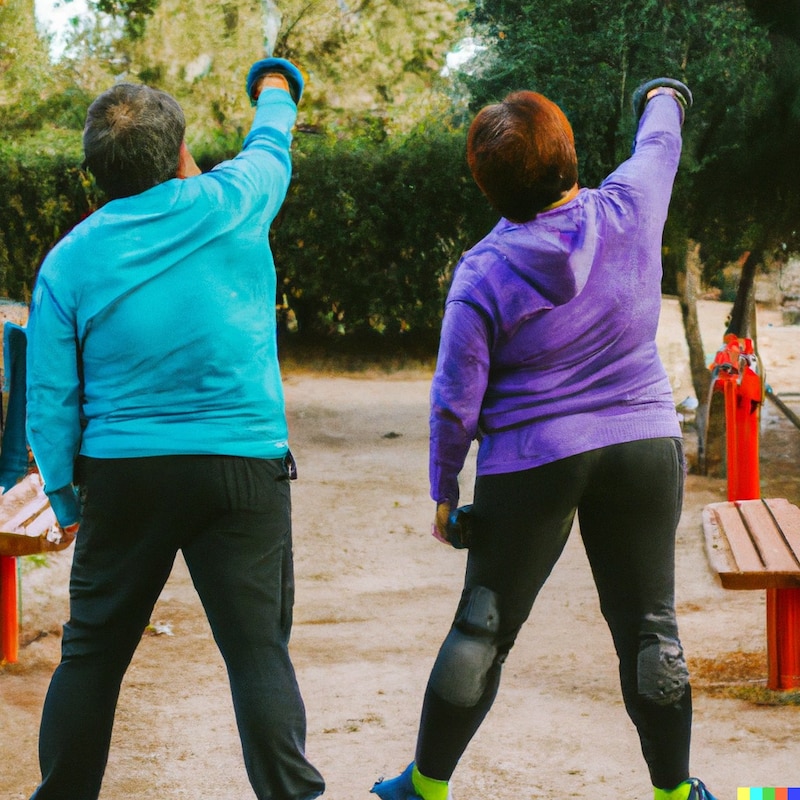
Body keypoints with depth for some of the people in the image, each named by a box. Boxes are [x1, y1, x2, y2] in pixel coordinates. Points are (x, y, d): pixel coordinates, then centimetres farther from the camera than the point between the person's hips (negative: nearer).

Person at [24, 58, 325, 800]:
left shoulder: (68, 260, 0)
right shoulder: (228, 206, -3)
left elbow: (50, 402, 2)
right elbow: (271, 147, 21)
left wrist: (65, 501, 12)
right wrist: (275, 93, 42)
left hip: (122, 475, 1)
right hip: (242, 462, -1)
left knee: (91, 653, 11)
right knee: (259, 650, 0)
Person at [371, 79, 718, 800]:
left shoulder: (483, 273, -11)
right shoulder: (626, 214, -6)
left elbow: (455, 401, -8)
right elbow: (659, 147, 18)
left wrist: (444, 491, 4)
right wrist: (662, 103, 39)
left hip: (532, 466, -2)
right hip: (644, 448, 2)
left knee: (484, 628, 8)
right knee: (649, 627, 9)